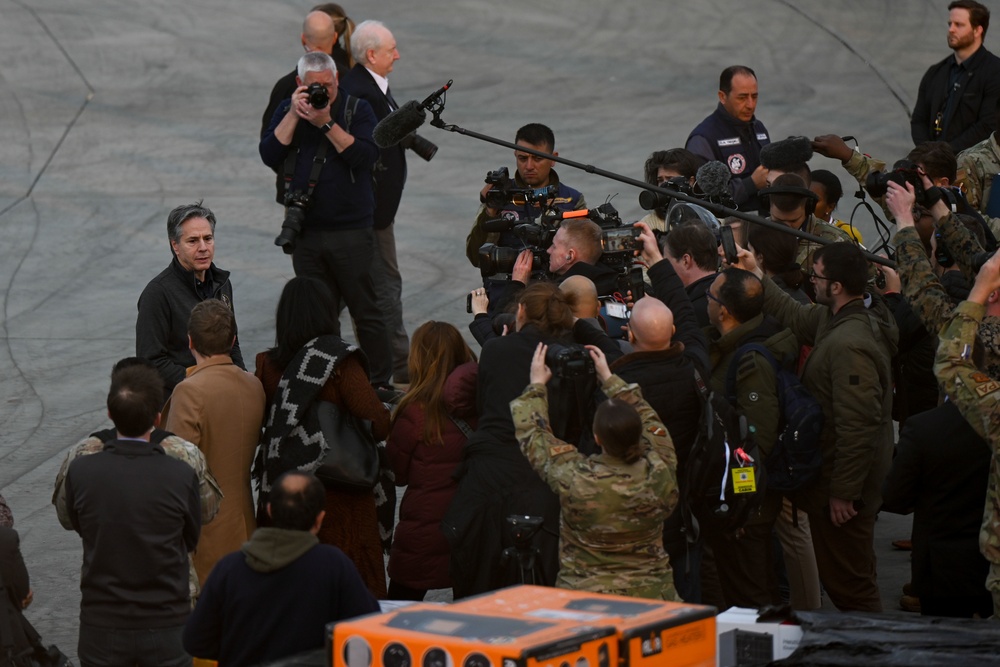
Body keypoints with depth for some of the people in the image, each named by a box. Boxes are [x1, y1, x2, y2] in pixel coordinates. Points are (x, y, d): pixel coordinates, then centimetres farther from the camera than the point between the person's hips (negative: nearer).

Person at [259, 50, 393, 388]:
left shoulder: (357, 109, 0)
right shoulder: (288, 111, 8)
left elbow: (366, 155, -15)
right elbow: (270, 155, -5)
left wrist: (327, 123, -18)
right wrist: (293, 116, -12)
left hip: (352, 231, -3)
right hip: (305, 231, 3)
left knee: (366, 312, 1)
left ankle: (380, 383, 9)